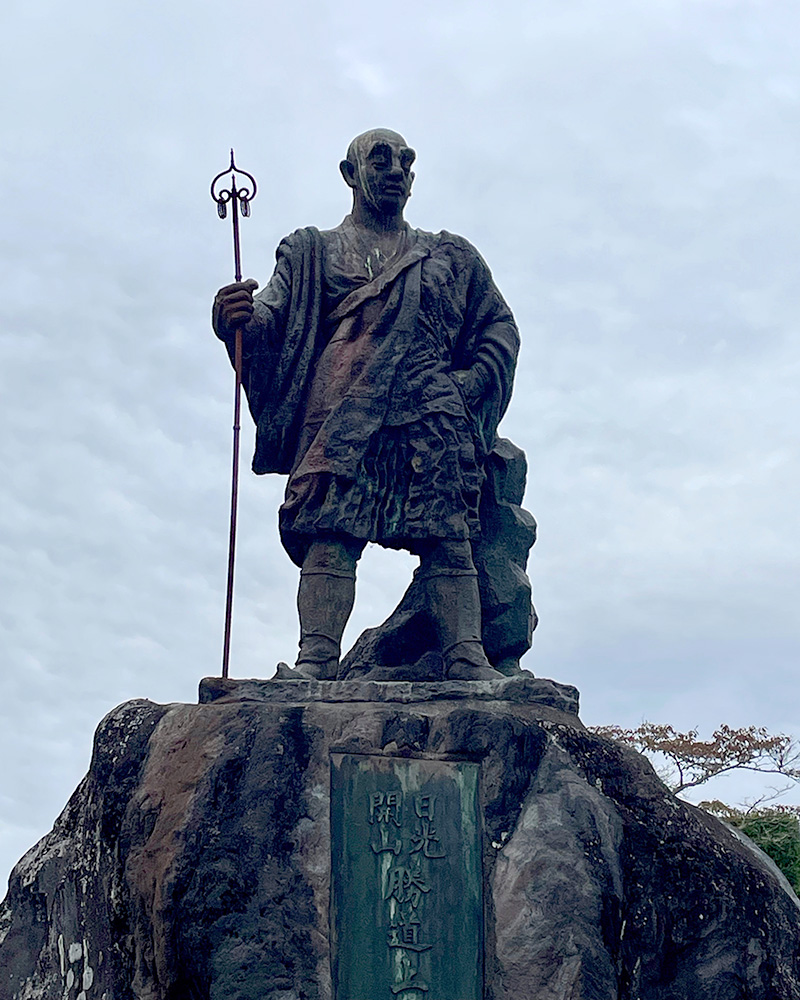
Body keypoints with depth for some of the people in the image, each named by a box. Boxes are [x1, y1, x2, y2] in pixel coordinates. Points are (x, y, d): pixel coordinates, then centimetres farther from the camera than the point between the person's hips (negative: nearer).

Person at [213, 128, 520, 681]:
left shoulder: (452, 258, 29)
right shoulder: (312, 253, 25)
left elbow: (500, 330, 23)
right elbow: (272, 322, 12)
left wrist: (471, 382, 3)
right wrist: (239, 321, -13)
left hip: (431, 414, 1)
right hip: (338, 417, -1)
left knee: (447, 533, -13)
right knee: (332, 533, -17)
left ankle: (468, 659, -20)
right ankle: (317, 659, -24)